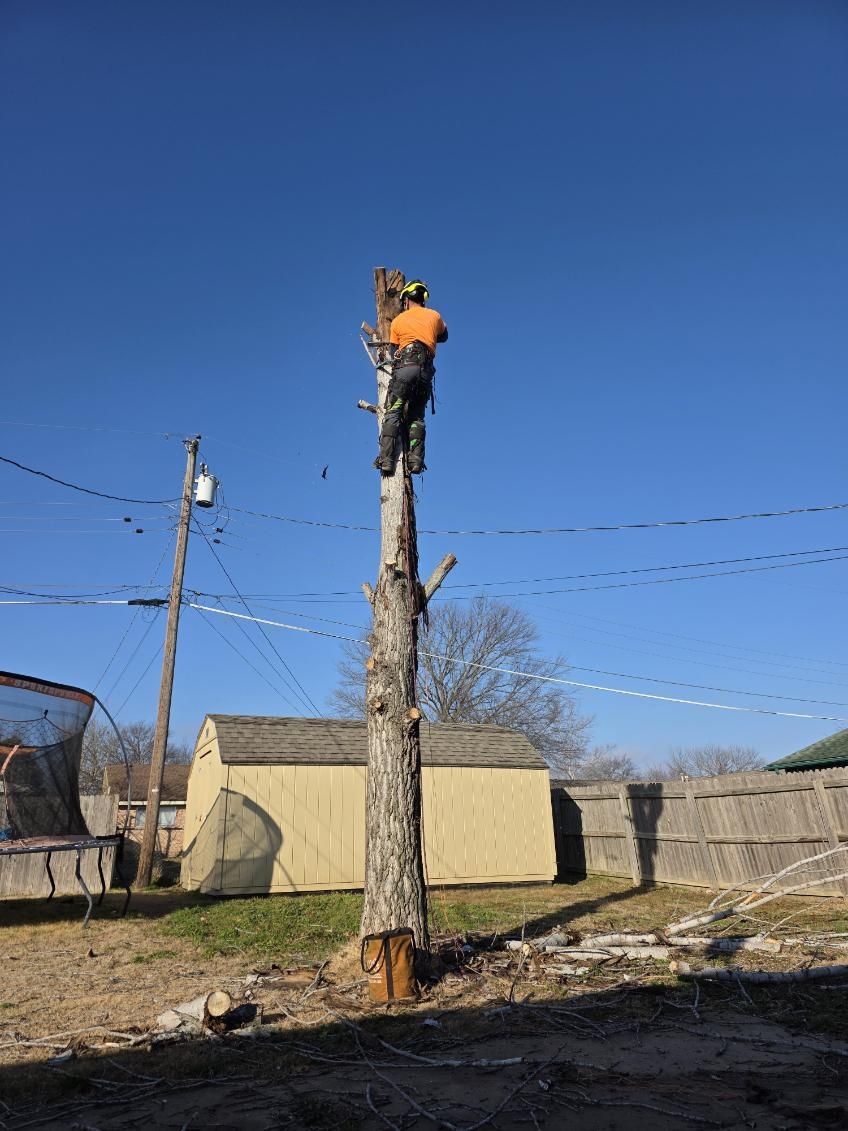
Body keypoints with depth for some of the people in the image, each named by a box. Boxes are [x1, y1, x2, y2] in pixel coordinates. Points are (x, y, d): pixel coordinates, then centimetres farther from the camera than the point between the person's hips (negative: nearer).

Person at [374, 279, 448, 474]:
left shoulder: (398, 321, 16)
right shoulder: (435, 316, 20)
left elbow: (393, 351, 18)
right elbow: (443, 337, 39)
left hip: (405, 366, -2)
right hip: (426, 371, 3)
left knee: (392, 413, -4)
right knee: (416, 417, 8)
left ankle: (386, 459, -15)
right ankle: (415, 460, -6)